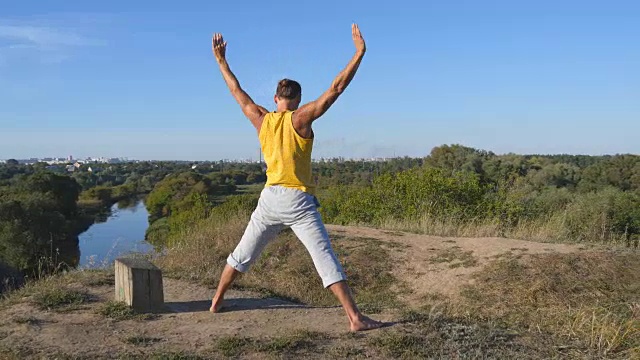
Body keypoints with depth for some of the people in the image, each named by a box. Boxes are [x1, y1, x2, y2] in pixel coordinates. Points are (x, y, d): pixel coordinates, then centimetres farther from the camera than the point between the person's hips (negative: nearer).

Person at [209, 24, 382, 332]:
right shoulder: (300, 118, -7)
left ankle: (216, 302, 31)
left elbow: (238, 93, 20)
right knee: (326, 259, -7)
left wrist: (221, 61, 31)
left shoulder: (262, 119, 7)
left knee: (243, 253, 20)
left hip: (270, 199, 5)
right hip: (298, 201, -5)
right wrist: (359, 52, -6)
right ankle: (355, 317, -10)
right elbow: (336, 89, -10)